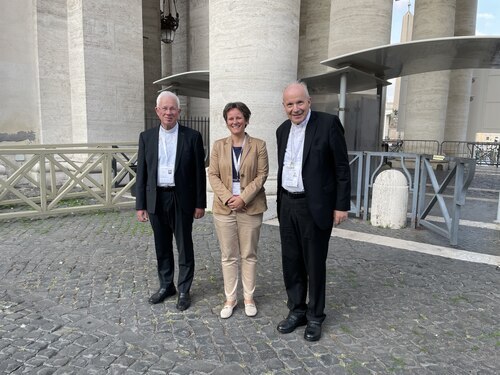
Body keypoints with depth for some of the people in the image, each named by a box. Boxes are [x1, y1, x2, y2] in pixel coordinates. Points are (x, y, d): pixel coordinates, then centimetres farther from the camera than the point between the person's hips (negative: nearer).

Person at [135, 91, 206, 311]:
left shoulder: (192, 137, -2)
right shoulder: (146, 137, 5)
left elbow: (199, 172, -2)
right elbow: (141, 173, 6)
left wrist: (200, 203, -3)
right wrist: (140, 205, 2)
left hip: (182, 200, -2)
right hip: (156, 200, 3)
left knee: (184, 247, 7)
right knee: (162, 247, 15)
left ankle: (184, 291, 23)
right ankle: (166, 286, 33)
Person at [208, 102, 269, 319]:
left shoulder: (258, 145, 0)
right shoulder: (218, 146, 6)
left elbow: (262, 175, -4)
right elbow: (213, 175, 1)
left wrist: (243, 197, -14)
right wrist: (228, 197, -13)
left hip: (250, 208, -1)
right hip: (224, 208, 2)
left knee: (249, 255, 9)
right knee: (228, 256, 9)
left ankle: (249, 297, 23)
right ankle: (230, 299, 21)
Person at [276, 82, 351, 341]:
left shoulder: (328, 123, -9)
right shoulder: (283, 130, 10)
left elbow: (342, 167, -8)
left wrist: (342, 205, -10)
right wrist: (281, 202, 15)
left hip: (315, 207, -5)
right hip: (287, 206, 6)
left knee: (314, 264, 7)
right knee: (291, 262, 13)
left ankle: (315, 317, 25)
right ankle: (296, 311, 31)